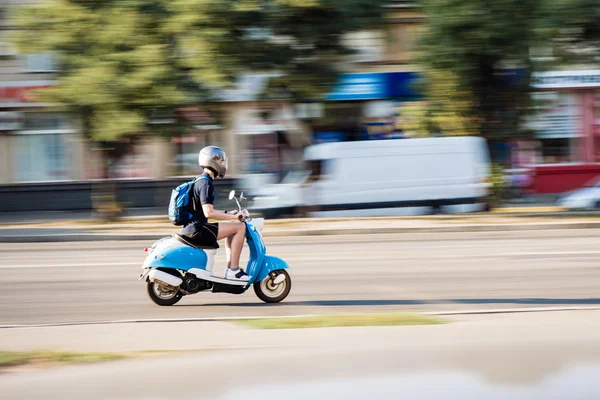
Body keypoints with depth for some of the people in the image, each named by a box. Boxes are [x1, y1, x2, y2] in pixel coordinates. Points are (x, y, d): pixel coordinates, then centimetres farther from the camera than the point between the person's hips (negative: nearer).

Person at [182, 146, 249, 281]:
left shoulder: (200, 181, 18)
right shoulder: (206, 183, -15)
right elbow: (209, 213, -24)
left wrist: (228, 214, 20)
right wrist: (234, 217, -17)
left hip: (192, 228, 11)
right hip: (197, 229, -11)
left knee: (232, 229, 25)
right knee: (240, 227, -12)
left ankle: (230, 267, 18)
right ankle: (233, 270, -12)